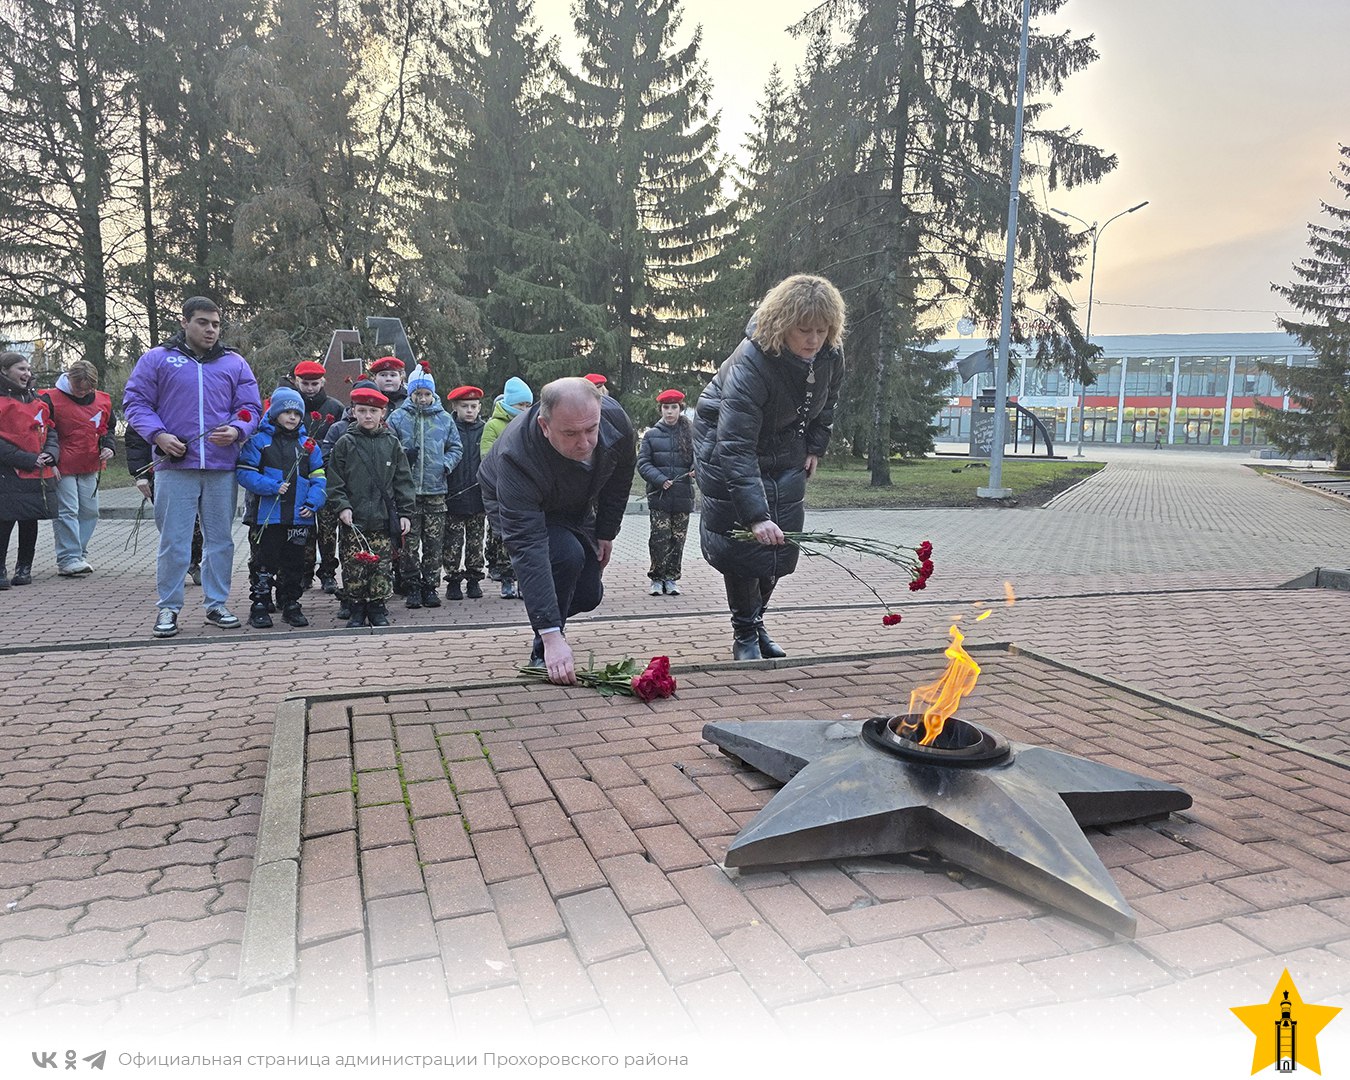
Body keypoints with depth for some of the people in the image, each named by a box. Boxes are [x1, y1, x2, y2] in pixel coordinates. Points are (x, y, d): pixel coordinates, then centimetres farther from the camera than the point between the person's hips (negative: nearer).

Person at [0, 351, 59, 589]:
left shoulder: (38, 399, 15)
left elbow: (50, 429, 17)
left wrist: (51, 453, -1)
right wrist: (28, 460, -16)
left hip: (39, 474, 6)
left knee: (30, 521, 11)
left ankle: (24, 567, 21)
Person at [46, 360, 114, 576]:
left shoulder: (103, 401, 8)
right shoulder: (52, 399, -6)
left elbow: (108, 429, 22)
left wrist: (109, 447, 2)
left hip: (90, 468, 5)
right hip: (63, 468, -5)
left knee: (89, 511, 8)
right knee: (67, 512, -7)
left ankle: (79, 555, 20)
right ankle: (68, 559, -5)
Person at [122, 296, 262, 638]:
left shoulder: (234, 363, 12)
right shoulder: (157, 359, 6)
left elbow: (251, 408, 10)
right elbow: (135, 402, 5)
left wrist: (237, 430, -11)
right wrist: (158, 434, -11)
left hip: (222, 468, 2)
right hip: (175, 466, -2)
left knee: (220, 539, 8)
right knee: (173, 541, 0)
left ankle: (216, 604, 19)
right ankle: (168, 608, 11)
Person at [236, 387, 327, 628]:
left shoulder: (308, 443, 10)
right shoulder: (259, 440, 0)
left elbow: (318, 477, 8)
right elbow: (245, 472, -7)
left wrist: (312, 503, -6)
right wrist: (272, 486, -18)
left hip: (299, 517, 4)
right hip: (269, 515, -3)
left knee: (295, 562, 11)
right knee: (266, 562, 2)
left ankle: (291, 605, 22)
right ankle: (259, 606, 10)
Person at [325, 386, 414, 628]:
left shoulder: (391, 443, 7)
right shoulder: (345, 444, 4)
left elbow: (403, 481, 8)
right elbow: (334, 480, 3)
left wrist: (406, 513, 3)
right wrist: (342, 506, -9)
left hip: (383, 520, 1)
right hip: (353, 521, -1)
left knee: (382, 568, 3)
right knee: (354, 570, 1)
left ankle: (378, 609, 16)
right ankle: (356, 611, 13)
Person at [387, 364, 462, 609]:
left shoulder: (445, 418, 8)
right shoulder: (397, 417, 4)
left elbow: (456, 448, 13)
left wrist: (446, 465, -3)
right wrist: (403, 454, -11)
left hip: (436, 490, 1)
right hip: (408, 490, -1)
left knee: (434, 543, 4)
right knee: (410, 543, 1)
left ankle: (430, 586, 13)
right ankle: (412, 587, 11)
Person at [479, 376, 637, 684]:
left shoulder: (616, 420, -32)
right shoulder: (515, 457, -45)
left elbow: (620, 478, -8)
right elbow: (527, 547, -47)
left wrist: (606, 532, -1)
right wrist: (551, 635, -51)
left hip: (577, 509, 5)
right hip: (517, 509, -5)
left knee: (589, 594, 2)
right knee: (566, 555, -32)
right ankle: (543, 653, -11)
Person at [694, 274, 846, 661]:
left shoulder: (830, 355, -15)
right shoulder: (750, 363, -36)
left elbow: (827, 400, 11)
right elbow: (736, 447, -41)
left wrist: (815, 446, 1)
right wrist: (755, 515, -48)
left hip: (785, 451, 6)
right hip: (725, 442, -6)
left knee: (782, 541, 5)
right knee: (739, 540, -11)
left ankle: (756, 622, 23)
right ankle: (744, 635, 5)